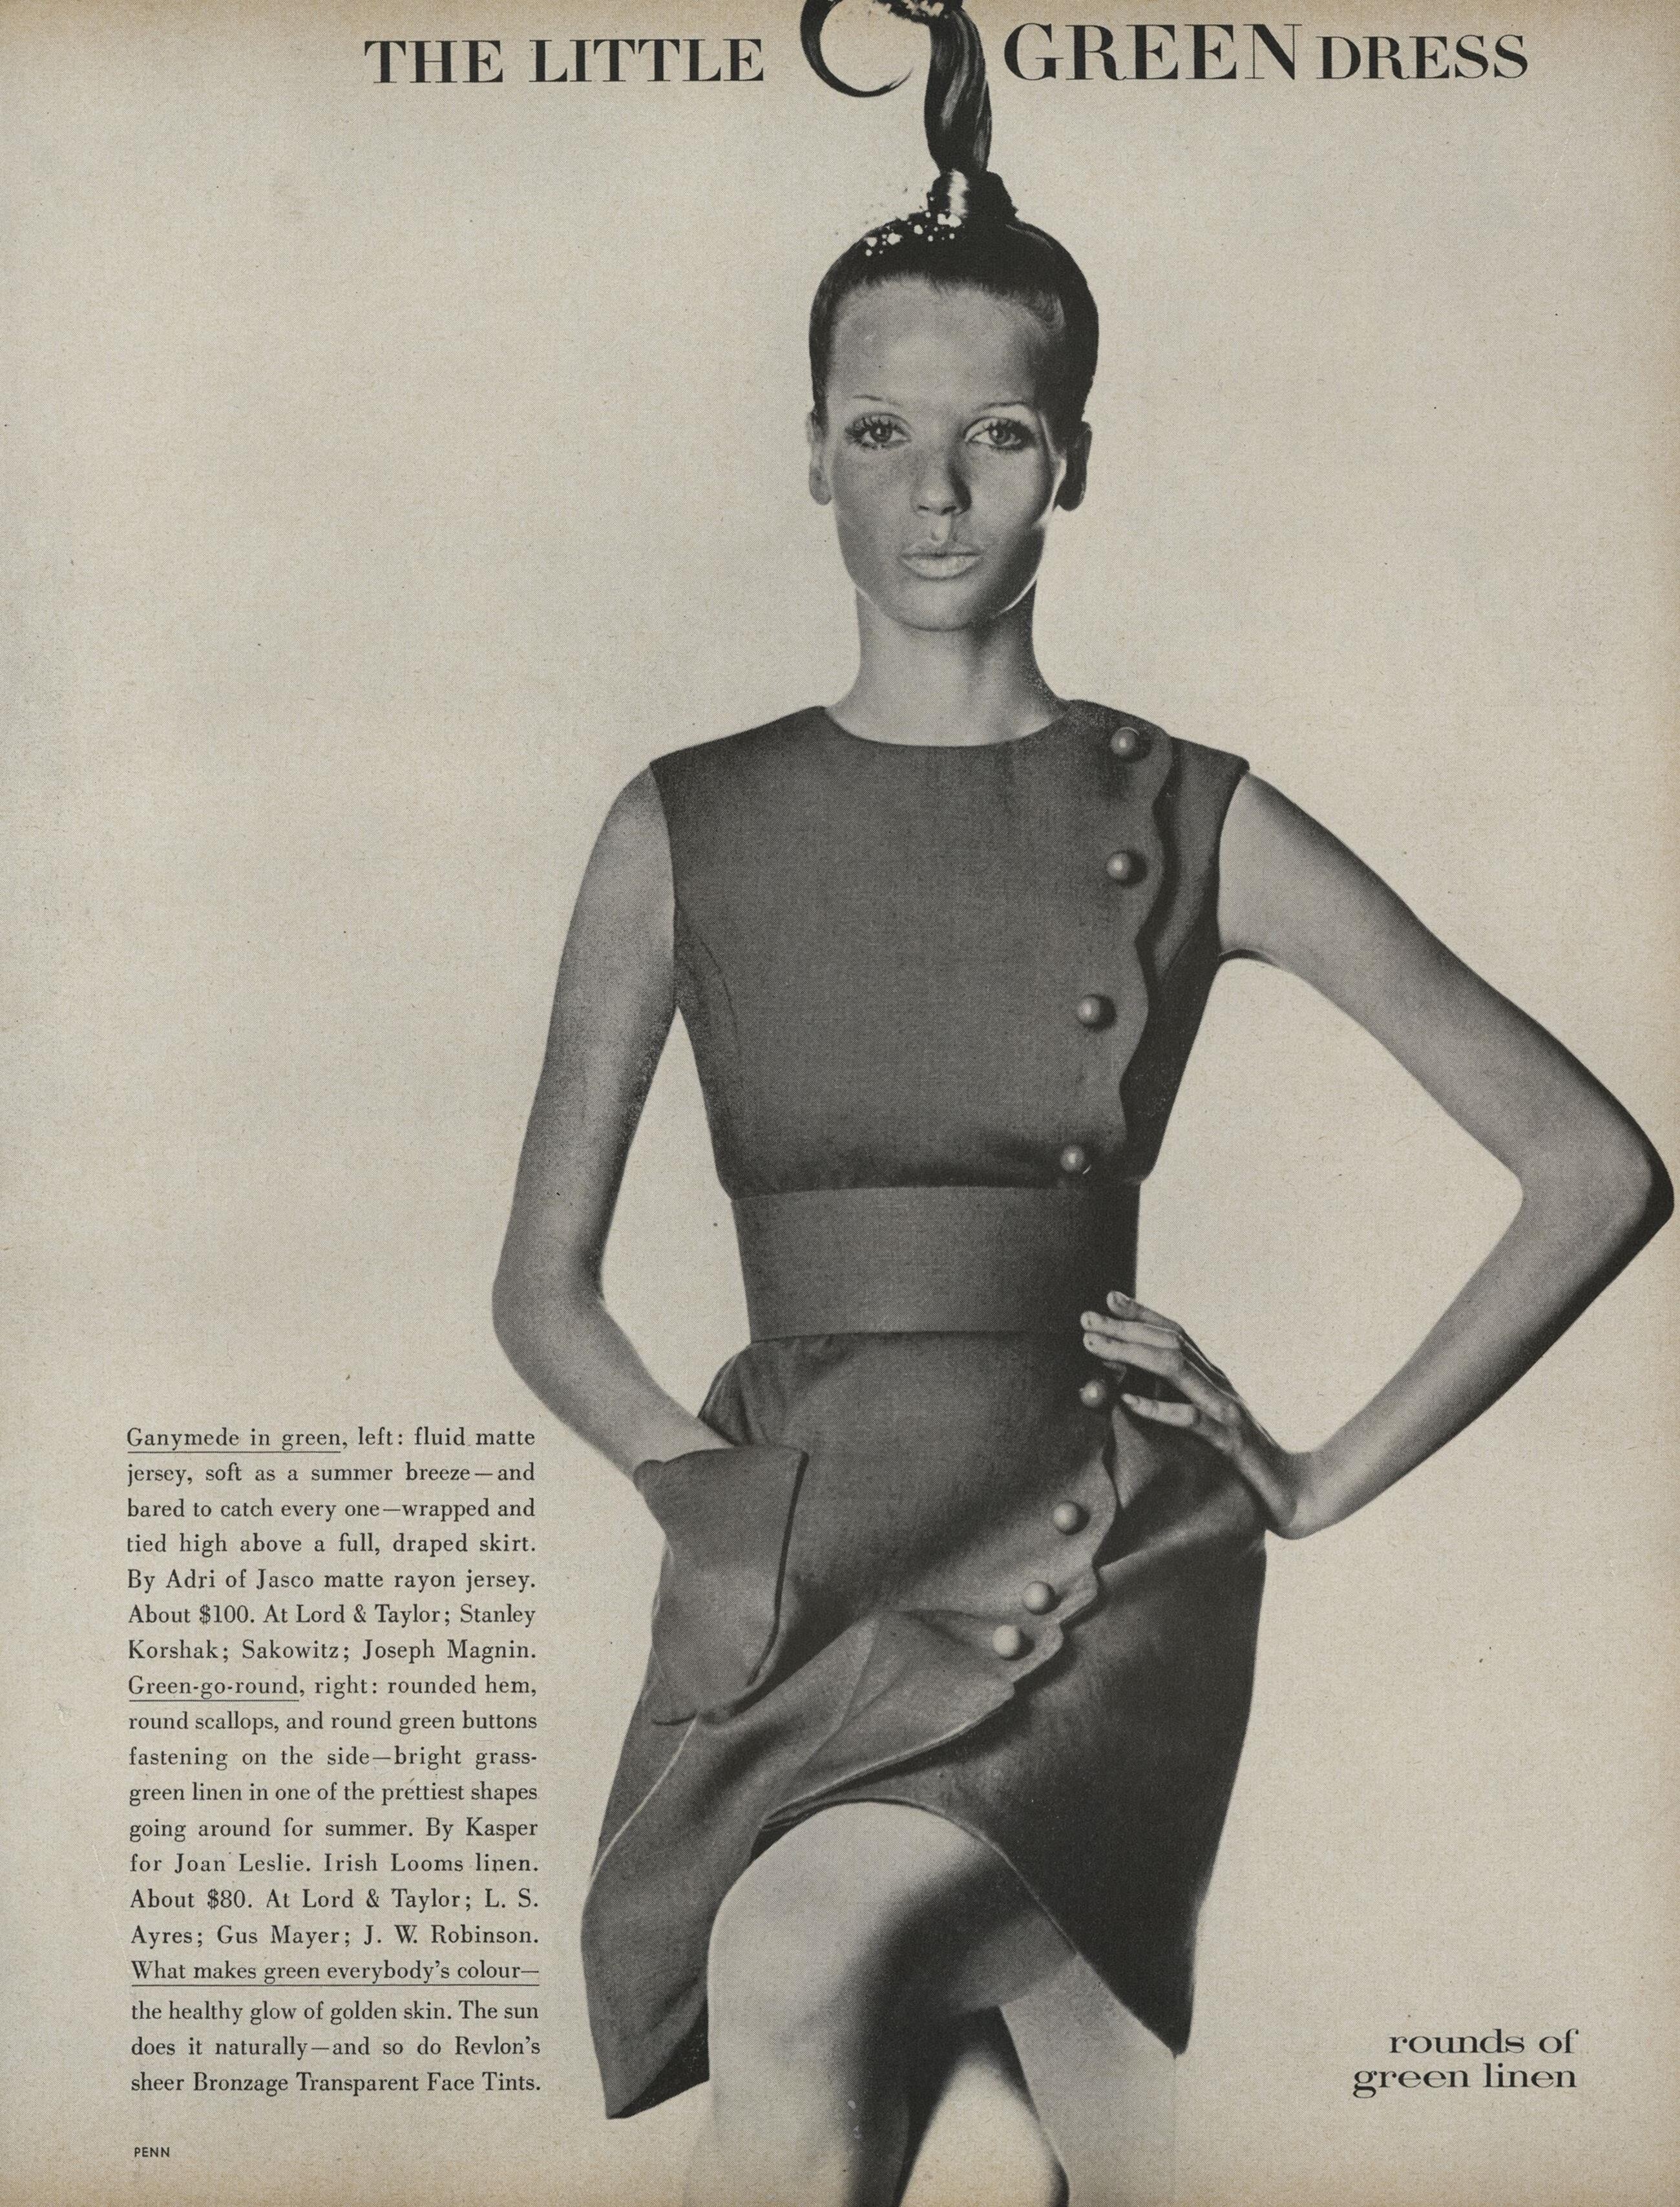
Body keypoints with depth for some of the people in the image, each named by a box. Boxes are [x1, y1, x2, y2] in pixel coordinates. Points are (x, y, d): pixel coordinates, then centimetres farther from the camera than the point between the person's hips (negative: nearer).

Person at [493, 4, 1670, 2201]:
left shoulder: (1194, 829, 3)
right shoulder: (686, 830, 8)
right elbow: (544, 1286, 13)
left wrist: (1326, 1478, 2)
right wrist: (714, 1482, -2)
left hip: (1090, 1568, -2)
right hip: (791, 1584, 2)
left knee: (798, 1955, -30)